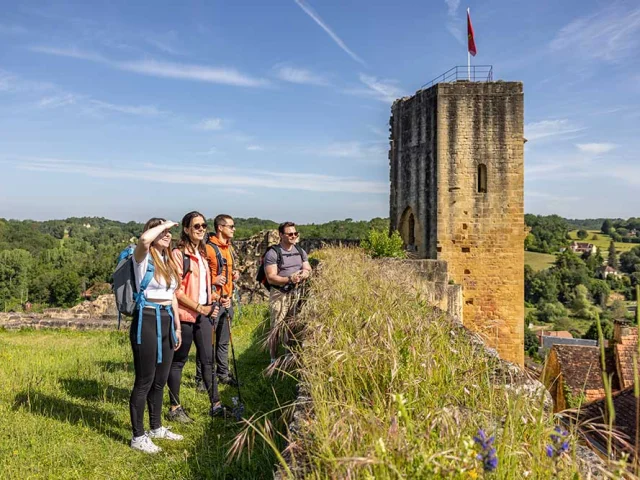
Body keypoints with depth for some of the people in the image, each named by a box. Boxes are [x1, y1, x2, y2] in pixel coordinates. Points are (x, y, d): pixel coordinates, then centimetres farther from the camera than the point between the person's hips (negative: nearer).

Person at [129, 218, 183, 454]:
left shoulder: (168, 260, 15)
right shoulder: (143, 257, -8)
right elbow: (144, 240, -34)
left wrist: (177, 326, 17)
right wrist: (163, 224, -16)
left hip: (166, 320, 7)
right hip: (147, 320, -7)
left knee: (160, 380, 16)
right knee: (144, 381, 0)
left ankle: (156, 427, 31)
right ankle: (138, 436, 12)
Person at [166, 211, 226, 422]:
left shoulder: (201, 253, 14)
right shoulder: (178, 254, -10)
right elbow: (176, 290, -15)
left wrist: (209, 306, 10)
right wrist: (199, 307, -14)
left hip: (203, 314, 7)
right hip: (185, 315, -7)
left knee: (208, 359, 8)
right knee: (178, 361, 5)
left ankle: (215, 405, 14)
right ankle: (175, 408, 17)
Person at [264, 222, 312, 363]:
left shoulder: (300, 251, 10)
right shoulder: (273, 253, -10)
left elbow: (308, 269, 14)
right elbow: (271, 278, -15)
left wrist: (305, 274, -10)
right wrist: (289, 279, -27)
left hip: (296, 292, 5)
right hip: (279, 294, -5)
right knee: (277, 326, -3)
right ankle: (274, 359, 8)